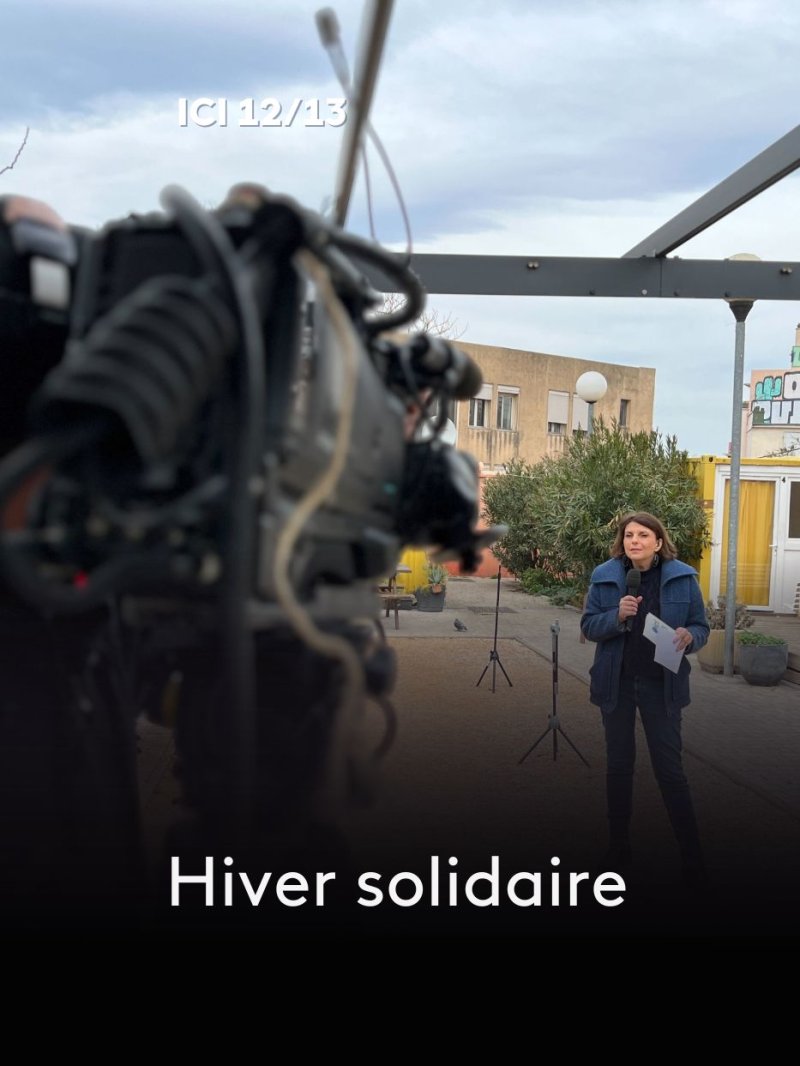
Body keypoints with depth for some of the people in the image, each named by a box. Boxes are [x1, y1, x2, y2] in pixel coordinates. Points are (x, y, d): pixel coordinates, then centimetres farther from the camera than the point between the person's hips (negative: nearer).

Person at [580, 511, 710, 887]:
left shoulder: (682, 577, -6)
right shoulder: (605, 576, -4)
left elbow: (701, 627, 0)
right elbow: (588, 626, -3)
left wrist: (689, 636, -23)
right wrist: (617, 615, -22)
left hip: (661, 685, -2)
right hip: (617, 683, 2)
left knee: (670, 769, -1)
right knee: (618, 766, 11)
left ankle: (692, 859, 9)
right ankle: (619, 849, 25)